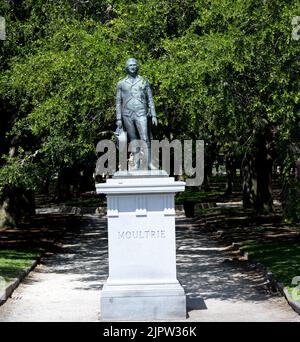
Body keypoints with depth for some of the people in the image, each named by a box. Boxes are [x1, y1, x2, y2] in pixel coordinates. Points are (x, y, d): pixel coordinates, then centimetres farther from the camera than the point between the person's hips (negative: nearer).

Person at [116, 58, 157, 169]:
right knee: (133, 140, 4)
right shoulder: (121, 83, 10)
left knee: (145, 139, -12)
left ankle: (149, 163, -12)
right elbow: (118, 102, 10)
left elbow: (150, 100, 8)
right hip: (127, 115, 1)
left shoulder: (144, 81, 8)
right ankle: (136, 164, 6)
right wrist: (119, 118, 3)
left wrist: (153, 115, 1)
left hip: (141, 114, -1)